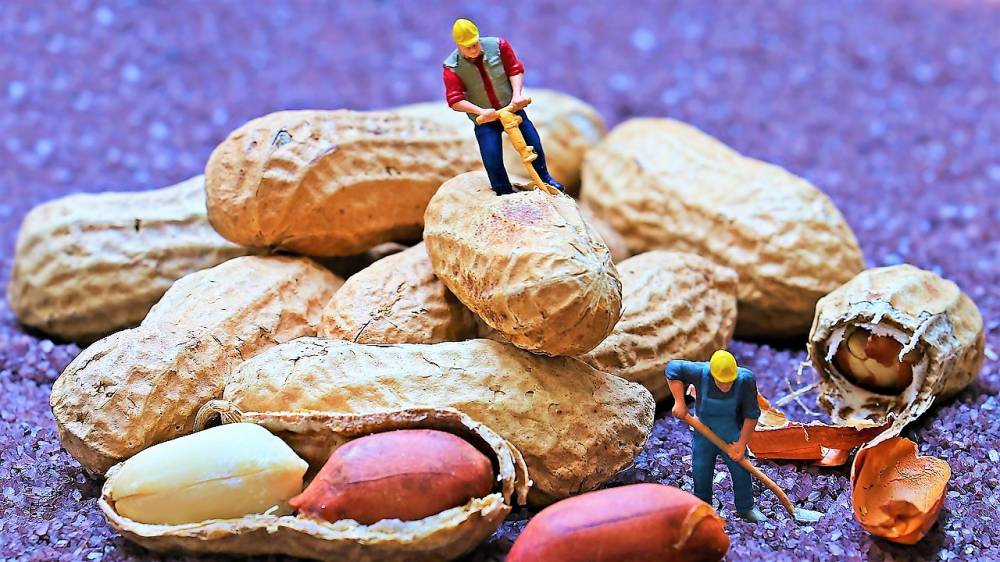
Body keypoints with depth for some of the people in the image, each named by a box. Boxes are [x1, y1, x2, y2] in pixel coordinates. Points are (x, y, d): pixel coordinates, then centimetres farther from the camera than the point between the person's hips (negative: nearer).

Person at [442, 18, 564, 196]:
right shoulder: (452, 67, -19)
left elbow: (515, 70, -6)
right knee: (492, 161, -11)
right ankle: (505, 194, 12)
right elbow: (454, 100, -19)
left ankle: (544, 178, 33)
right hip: (485, 118, -2)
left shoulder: (497, 45, -15)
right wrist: (481, 111, -28)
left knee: (534, 146, 6)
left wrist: (517, 94, -20)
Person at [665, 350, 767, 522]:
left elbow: (751, 414, -17)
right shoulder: (701, 373, -29)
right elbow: (673, 368, -15)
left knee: (741, 472, 7)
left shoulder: (746, 380, -28)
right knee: (701, 473, 10)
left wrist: (742, 443, -13)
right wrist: (679, 403, -18)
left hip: (732, 438, 0)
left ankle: (746, 508, 29)